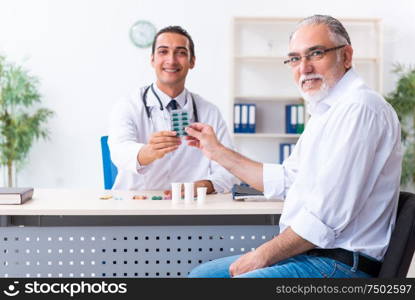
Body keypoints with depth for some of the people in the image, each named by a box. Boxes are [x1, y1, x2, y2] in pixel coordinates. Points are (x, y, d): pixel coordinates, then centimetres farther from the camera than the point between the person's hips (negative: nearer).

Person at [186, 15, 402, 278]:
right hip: (308, 255, 10)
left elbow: (327, 216, -23)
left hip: (340, 264, -10)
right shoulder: (327, 112, 19)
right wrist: (217, 151, 22)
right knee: (201, 274, 10)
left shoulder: (359, 108, -17)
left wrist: (263, 255, -14)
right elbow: (284, 180, 21)